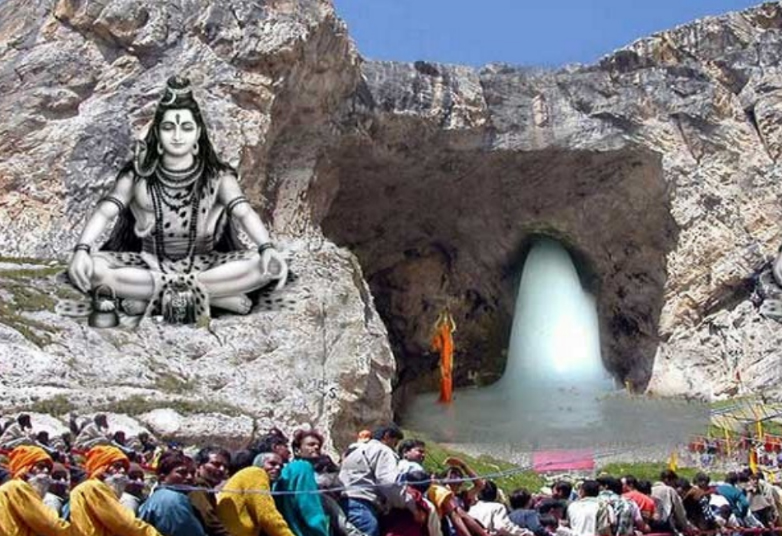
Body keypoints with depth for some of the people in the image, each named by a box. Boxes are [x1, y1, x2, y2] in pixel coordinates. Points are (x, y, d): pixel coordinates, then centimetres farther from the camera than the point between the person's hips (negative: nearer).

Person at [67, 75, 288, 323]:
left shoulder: (217, 176, -2)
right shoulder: (138, 175, -1)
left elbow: (244, 212, -17)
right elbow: (104, 212, -12)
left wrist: (268, 248, -37)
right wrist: (82, 250, -32)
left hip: (204, 265, -1)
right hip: (148, 266, 1)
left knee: (266, 266, -27)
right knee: (91, 268, -28)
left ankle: (151, 295, -26)